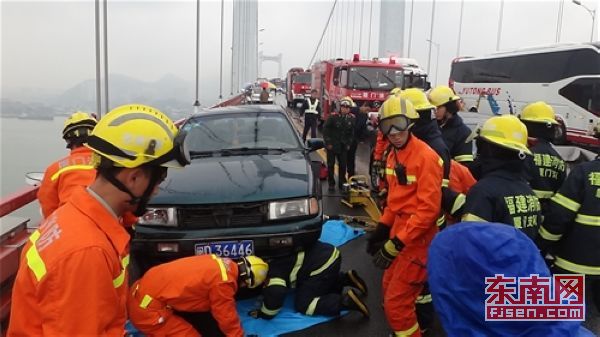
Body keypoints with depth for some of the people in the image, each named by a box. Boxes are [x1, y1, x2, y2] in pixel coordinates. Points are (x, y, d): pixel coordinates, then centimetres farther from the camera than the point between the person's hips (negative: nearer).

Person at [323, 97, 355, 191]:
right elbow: (325, 129, -11)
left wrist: (348, 144, 5)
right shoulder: (333, 116, -14)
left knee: (343, 165, 8)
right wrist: (328, 142, -11)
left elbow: (351, 133, 9)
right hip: (332, 145, -3)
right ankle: (331, 184, 15)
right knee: (331, 165, 4)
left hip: (343, 146, 4)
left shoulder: (351, 119, -2)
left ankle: (342, 183, 20)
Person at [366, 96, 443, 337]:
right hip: (399, 229, 9)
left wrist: (395, 244, -24)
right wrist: (382, 228, 12)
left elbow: (428, 209, -25)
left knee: (397, 301, -2)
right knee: (389, 287, 23)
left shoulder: (426, 157, -21)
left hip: (418, 238, -9)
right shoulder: (393, 156, 7)